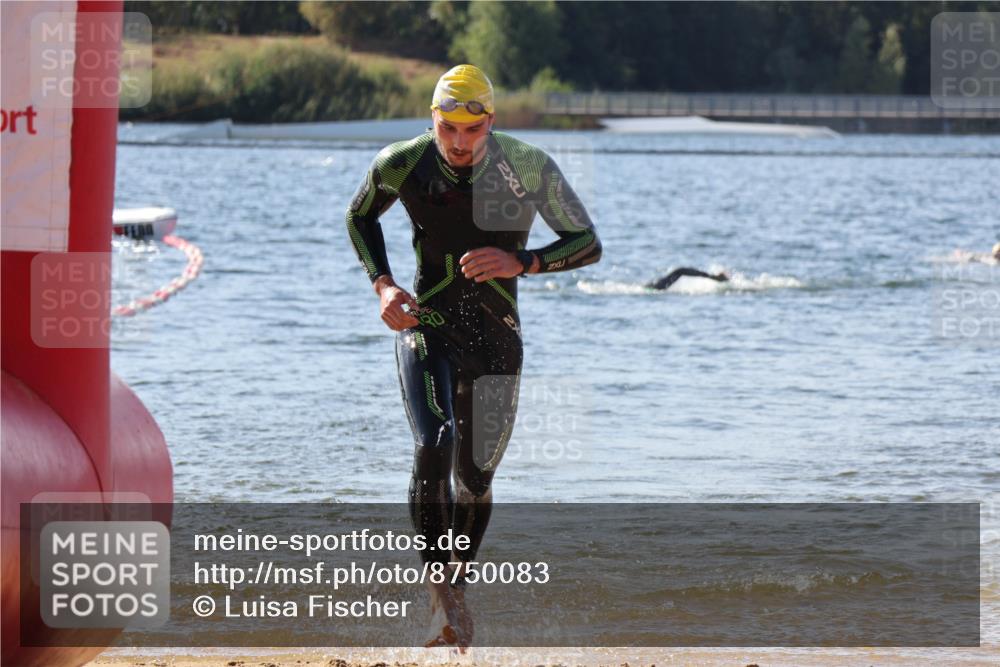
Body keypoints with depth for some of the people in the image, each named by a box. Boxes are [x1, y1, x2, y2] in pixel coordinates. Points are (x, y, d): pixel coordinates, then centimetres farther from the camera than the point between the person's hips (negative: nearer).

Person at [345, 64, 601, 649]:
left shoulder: (529, 168, -11)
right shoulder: (402, 165, -9)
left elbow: (589, 244, -5)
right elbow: (361, 218, 13)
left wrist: (520, 263, -21)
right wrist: (383, 285, -3)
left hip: (497, 338, 1)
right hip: (426, 329, -1)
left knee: (476, 476, 7)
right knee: (433, 450, -23)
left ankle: (458, 586, 32)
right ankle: (442, 598, -20)